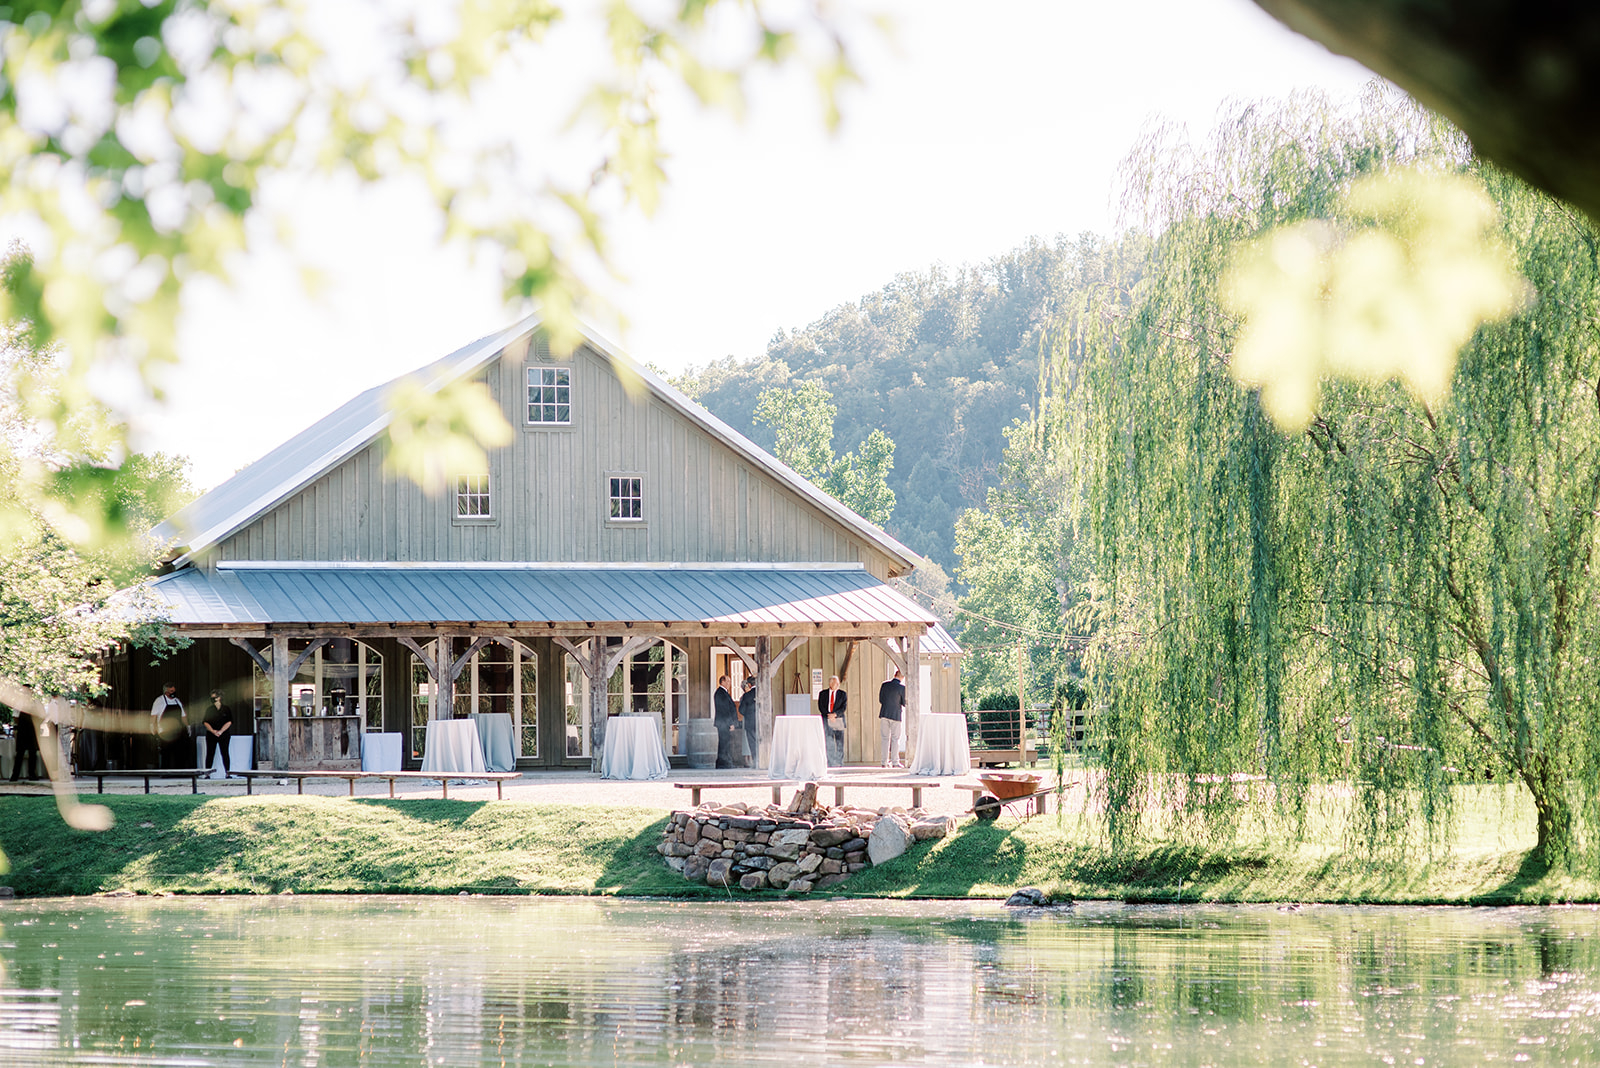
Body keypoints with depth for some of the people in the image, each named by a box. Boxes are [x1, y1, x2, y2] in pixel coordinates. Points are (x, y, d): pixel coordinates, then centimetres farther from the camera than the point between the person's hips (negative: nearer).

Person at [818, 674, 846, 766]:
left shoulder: (842, 694, 9)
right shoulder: (823, 694, 10)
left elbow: (843, 707, 0)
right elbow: (820, 707, 2)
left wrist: (835, 714, -14)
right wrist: (828, 715, -12)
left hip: (838, 719, 1)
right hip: (826, 720, -1)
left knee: (839, 741, 1)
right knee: (828, 741, -10)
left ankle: (839, 763, 8)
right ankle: (830, 763, -11)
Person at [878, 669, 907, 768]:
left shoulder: (885, 684, 0)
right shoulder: (902, 687, -12)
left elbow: (880, 700, 6)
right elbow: (905, 704, -7)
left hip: (884, 714, 4)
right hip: (896, 715, -4)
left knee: (885, 739, 9)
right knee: (895, 739, 3)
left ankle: (885, 762, 9)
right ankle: (895, 762, 2)